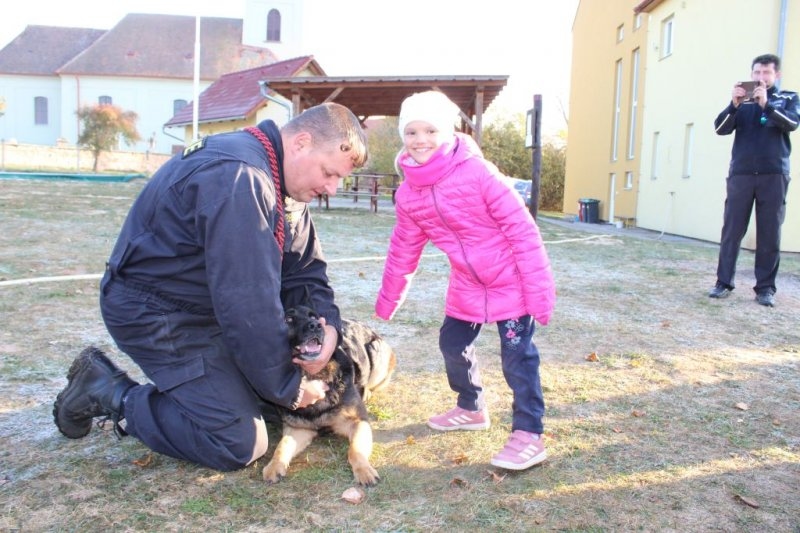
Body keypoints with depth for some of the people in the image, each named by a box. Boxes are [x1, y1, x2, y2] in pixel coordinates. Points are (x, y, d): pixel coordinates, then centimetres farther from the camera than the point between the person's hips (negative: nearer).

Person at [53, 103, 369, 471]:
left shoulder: (279, 179, 3)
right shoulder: (238, 179, -29)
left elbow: (303, 268, 5)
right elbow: (248, 302, -30)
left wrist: (327, 323, -15)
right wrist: (289, 388, -19)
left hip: (210, 304, 10)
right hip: (155, 312, -10)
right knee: (240, 445, -12)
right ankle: (108, 391, 1)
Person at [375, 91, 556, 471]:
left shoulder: (477, 173, -21)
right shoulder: (408, 193, -3)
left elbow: (522, 230, -20)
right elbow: (403, 250, 9)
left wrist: (539, 289, -22)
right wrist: (387, 301, 15)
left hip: (511, 282, -6)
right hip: (467, 286, 6)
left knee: (517, 356, -5)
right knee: (452, 344, 14)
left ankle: (528, 435, 8)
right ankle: (471, 408, 38)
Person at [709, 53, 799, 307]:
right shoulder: (742, 101, 12)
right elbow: (721, 129, -1)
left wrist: (766, 105, -21)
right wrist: (734, 105, -18)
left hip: (774, 175, 0)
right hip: (741, 174, 0)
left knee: (770, 233, -1)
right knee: (732, 230, -3)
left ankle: (765, 287, 4)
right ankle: (724, 282, 1)